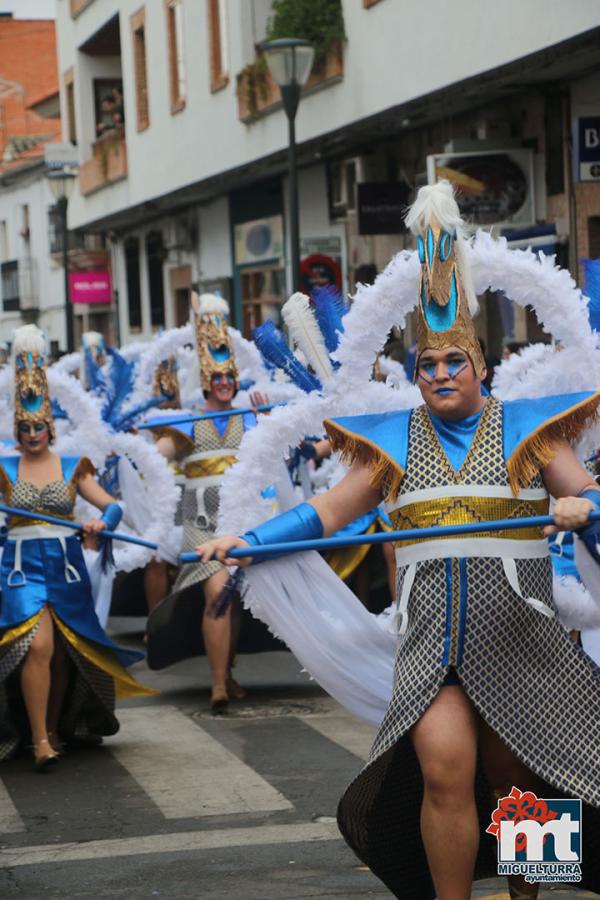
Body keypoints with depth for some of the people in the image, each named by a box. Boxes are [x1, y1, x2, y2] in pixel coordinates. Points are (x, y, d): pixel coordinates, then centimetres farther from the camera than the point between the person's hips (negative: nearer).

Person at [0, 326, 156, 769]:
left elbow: (112, 506, 1)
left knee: (63, 654, 10)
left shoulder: (72, 467, 6)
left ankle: (55, 728, 29)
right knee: (37, 645, -20)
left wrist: (101, 522, -20)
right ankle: (38, 738, -14)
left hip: (66, 568, 2)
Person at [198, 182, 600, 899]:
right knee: (444, 768, -16)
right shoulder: (395, 441, 12)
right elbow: (329, 511, 13)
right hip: (430, 638, 1)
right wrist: (247, 541, 4)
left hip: (518, 640, -1)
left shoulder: (526, 429, 6)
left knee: (512, 780, 6)